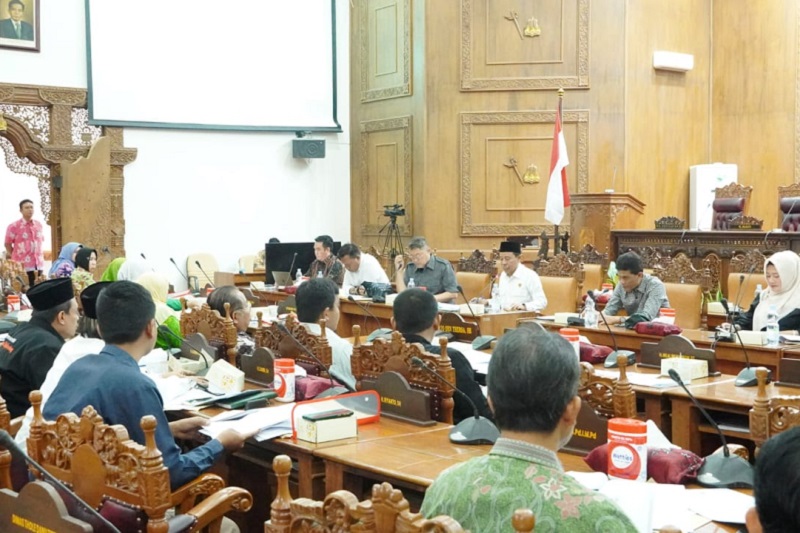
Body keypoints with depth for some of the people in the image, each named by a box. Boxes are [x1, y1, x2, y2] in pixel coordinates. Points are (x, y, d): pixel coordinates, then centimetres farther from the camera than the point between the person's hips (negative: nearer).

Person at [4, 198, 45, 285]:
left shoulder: (39, 224, 10)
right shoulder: (14, 226, -5)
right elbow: (8, 244, 1)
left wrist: (39, 255, 14)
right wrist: (16, 257, 5)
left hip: (38, 265, 5)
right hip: (23, 266, -5)